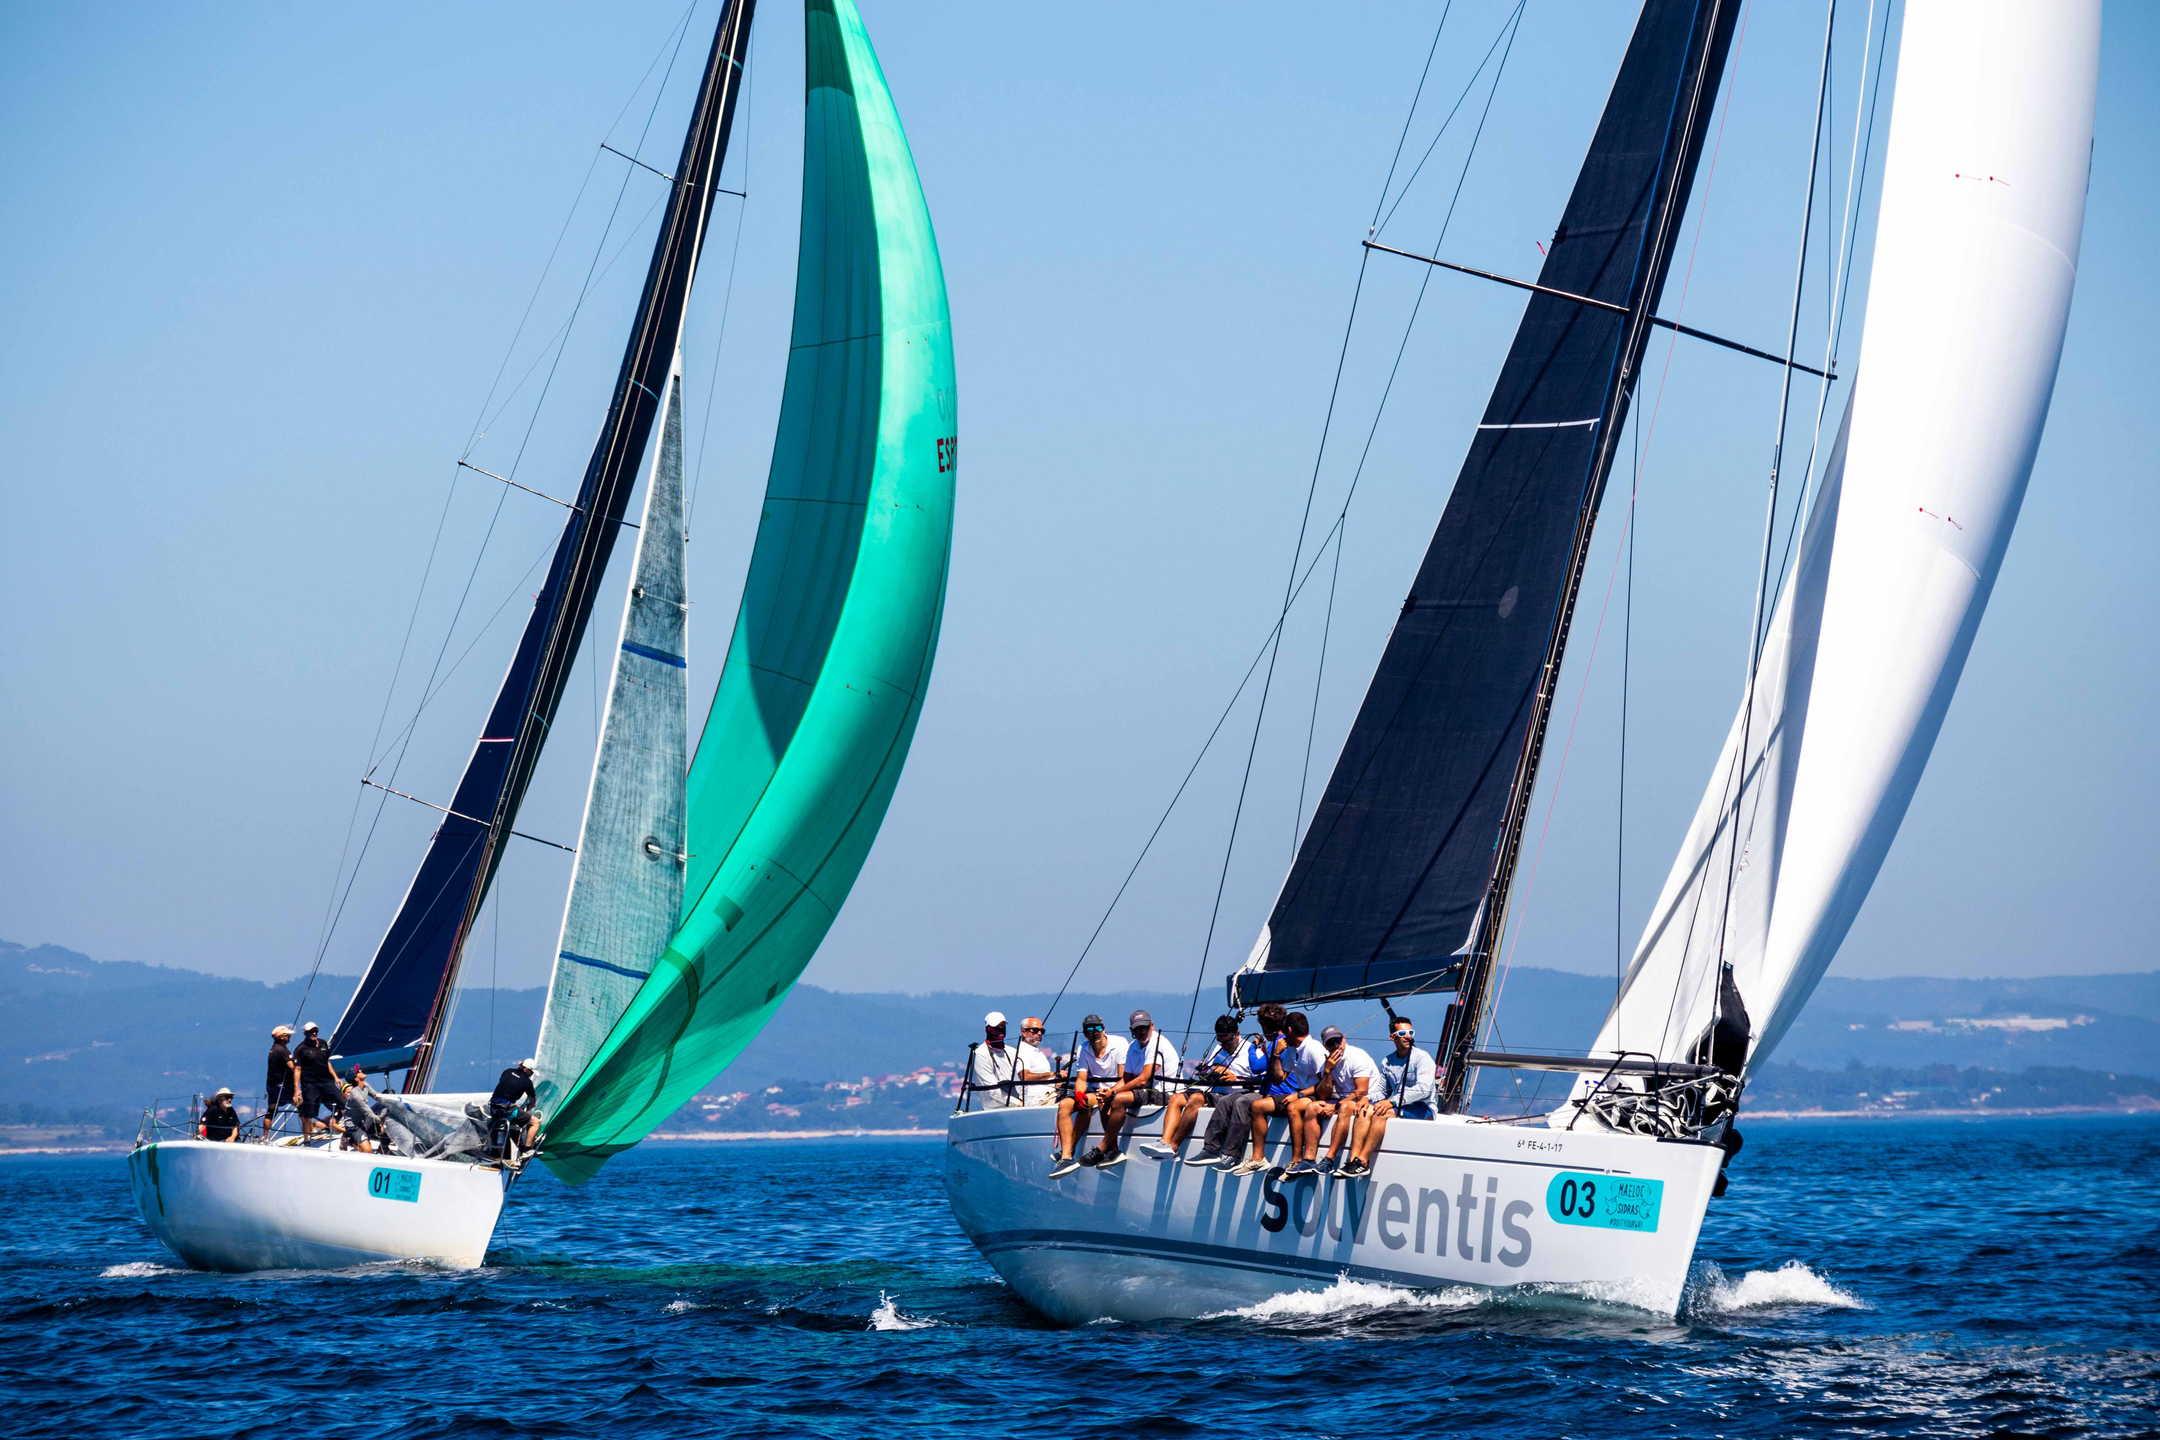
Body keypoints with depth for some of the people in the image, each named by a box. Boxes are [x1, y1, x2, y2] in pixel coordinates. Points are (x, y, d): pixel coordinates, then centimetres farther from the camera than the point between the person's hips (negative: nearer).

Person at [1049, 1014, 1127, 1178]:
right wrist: (1079, 1094, -25)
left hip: (1114, 1091, -5)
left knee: (1087, 1102, -33)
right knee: (1064, 1105, -21)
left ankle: (1066, 1151, -25)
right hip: (1092, 1091, 5)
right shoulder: (1084, 1049, 5)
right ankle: (1066, 1156, -31)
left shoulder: (1119, 1044, -8)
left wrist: (1110, 1092, -31)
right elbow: (1081, 1078, -3)